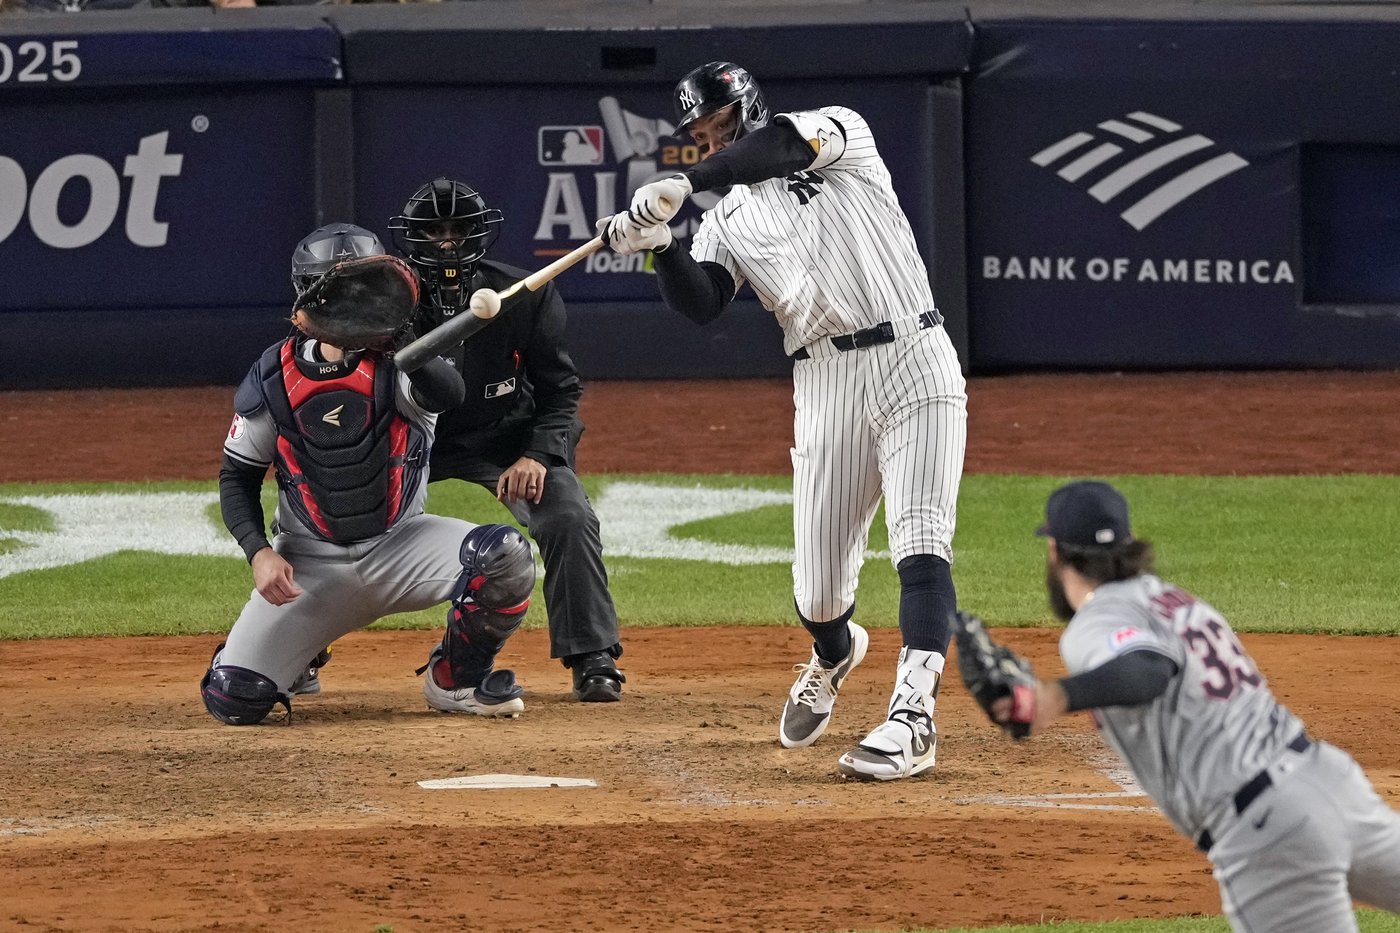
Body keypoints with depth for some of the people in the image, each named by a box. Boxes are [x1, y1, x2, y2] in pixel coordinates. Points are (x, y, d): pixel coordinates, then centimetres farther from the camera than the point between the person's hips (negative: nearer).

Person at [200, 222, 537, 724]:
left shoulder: (395, 363, -10)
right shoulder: (273, 377, -5)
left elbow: (447, 392, -34)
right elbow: (237, 477, 4)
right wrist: (260, 552, -11)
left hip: (399, 547, 0)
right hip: (311, 560, 0)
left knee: (506, 556, -30)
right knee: (235, 698, -16)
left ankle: (456, 679, -1)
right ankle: (295, 651, 24)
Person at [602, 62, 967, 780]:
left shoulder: (841, 131, 4)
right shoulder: (726, 221, 13)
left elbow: (786, 146, -19)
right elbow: (700, 306, -3)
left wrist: (683, 185, -28)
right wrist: (659, 246, -22)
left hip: (913, 362, -4)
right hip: (826, 388, 4)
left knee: (921, 545, -18)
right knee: (817, 591, 5)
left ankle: (913, 717, -26)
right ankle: (834, 654, 39)